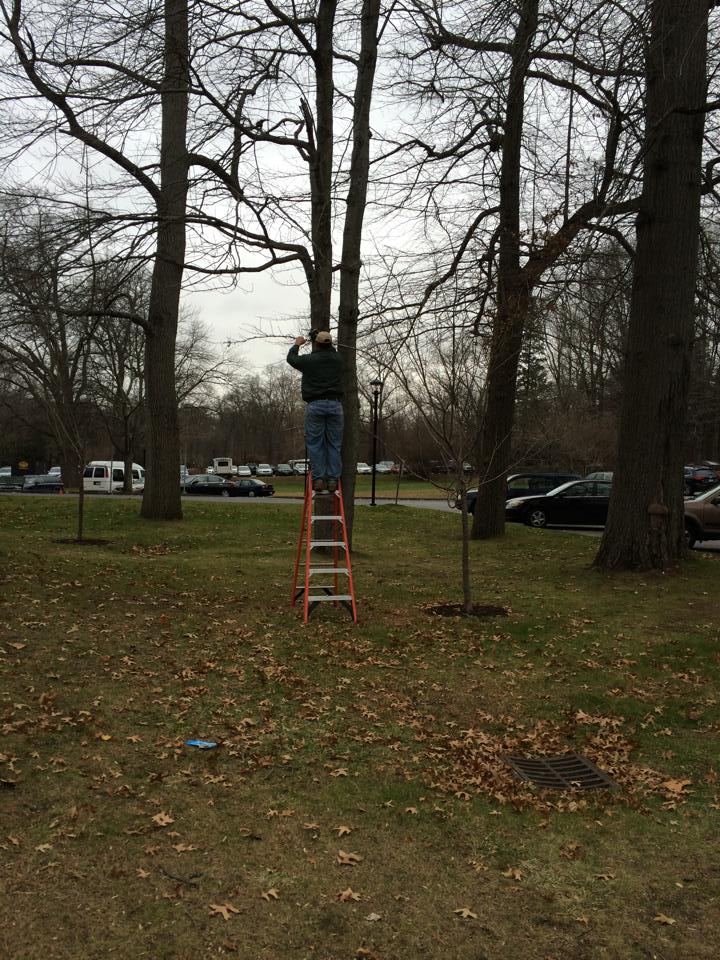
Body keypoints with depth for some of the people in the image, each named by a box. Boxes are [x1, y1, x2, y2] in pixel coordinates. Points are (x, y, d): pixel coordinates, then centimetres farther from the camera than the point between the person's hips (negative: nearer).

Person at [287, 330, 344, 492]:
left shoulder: (309, 360, -1)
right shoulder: (337, 359, 5)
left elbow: (291, 358, 20)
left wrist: (297, 344, 38)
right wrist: (326, 342, 45)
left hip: (315, 405, -2)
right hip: (335, 404, 2)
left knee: (315, 444, 3)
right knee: (334, 444, 6)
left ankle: (318, 479, 0)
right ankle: (333, 479, 3)